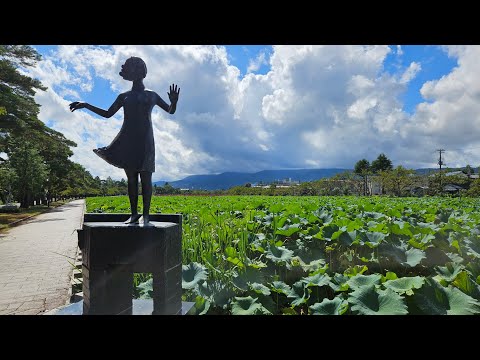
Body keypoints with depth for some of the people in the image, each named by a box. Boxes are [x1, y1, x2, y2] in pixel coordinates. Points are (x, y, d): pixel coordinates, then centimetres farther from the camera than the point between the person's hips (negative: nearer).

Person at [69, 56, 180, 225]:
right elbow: (108, 113, 22)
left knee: (145, 177, -7)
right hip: (128, 140, 3)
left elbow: (170, 111, 15)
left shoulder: (152, 95, 13)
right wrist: (86, 105, 14)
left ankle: (146, 214, -5)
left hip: (145, 141, -2)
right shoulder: (124, 96, 18)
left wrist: (174, 102, -7)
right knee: (131, 178, 1)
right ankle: (134, 214, 5)